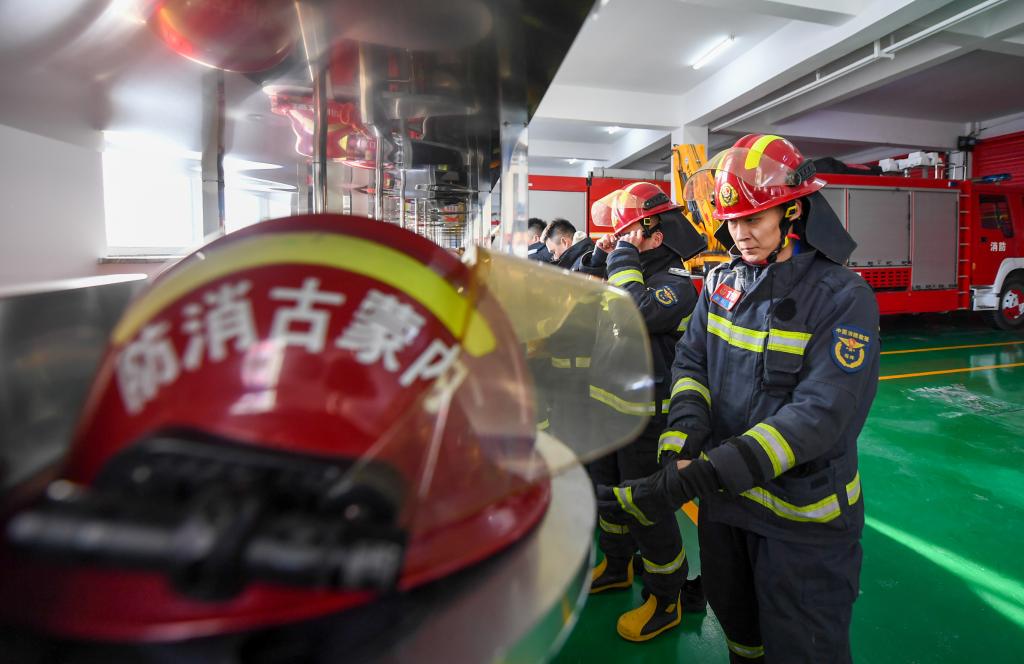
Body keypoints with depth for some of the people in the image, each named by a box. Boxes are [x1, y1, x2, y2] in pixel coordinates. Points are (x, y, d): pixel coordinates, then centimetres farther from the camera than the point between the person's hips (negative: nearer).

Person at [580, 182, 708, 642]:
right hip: (605, 405, 8)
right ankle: (617, 566, 47)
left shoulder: (676, 282, -15)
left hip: (644, 414, -8)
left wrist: (623, 255, -21)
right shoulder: (625, 267, 7)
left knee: (646, 507, 4)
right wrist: (599, 256, -4)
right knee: (606, 490, 23)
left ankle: (667, 599, 27)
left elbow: (636, 313, -34)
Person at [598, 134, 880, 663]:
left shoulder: (843, 298, -18)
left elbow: (820, 416, -27)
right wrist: (681, 441, -23)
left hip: (801, 520, -4)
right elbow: (692, 362, -2)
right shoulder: (721, 282, 0)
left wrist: (692, 482, -36)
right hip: (723, 500, 5)